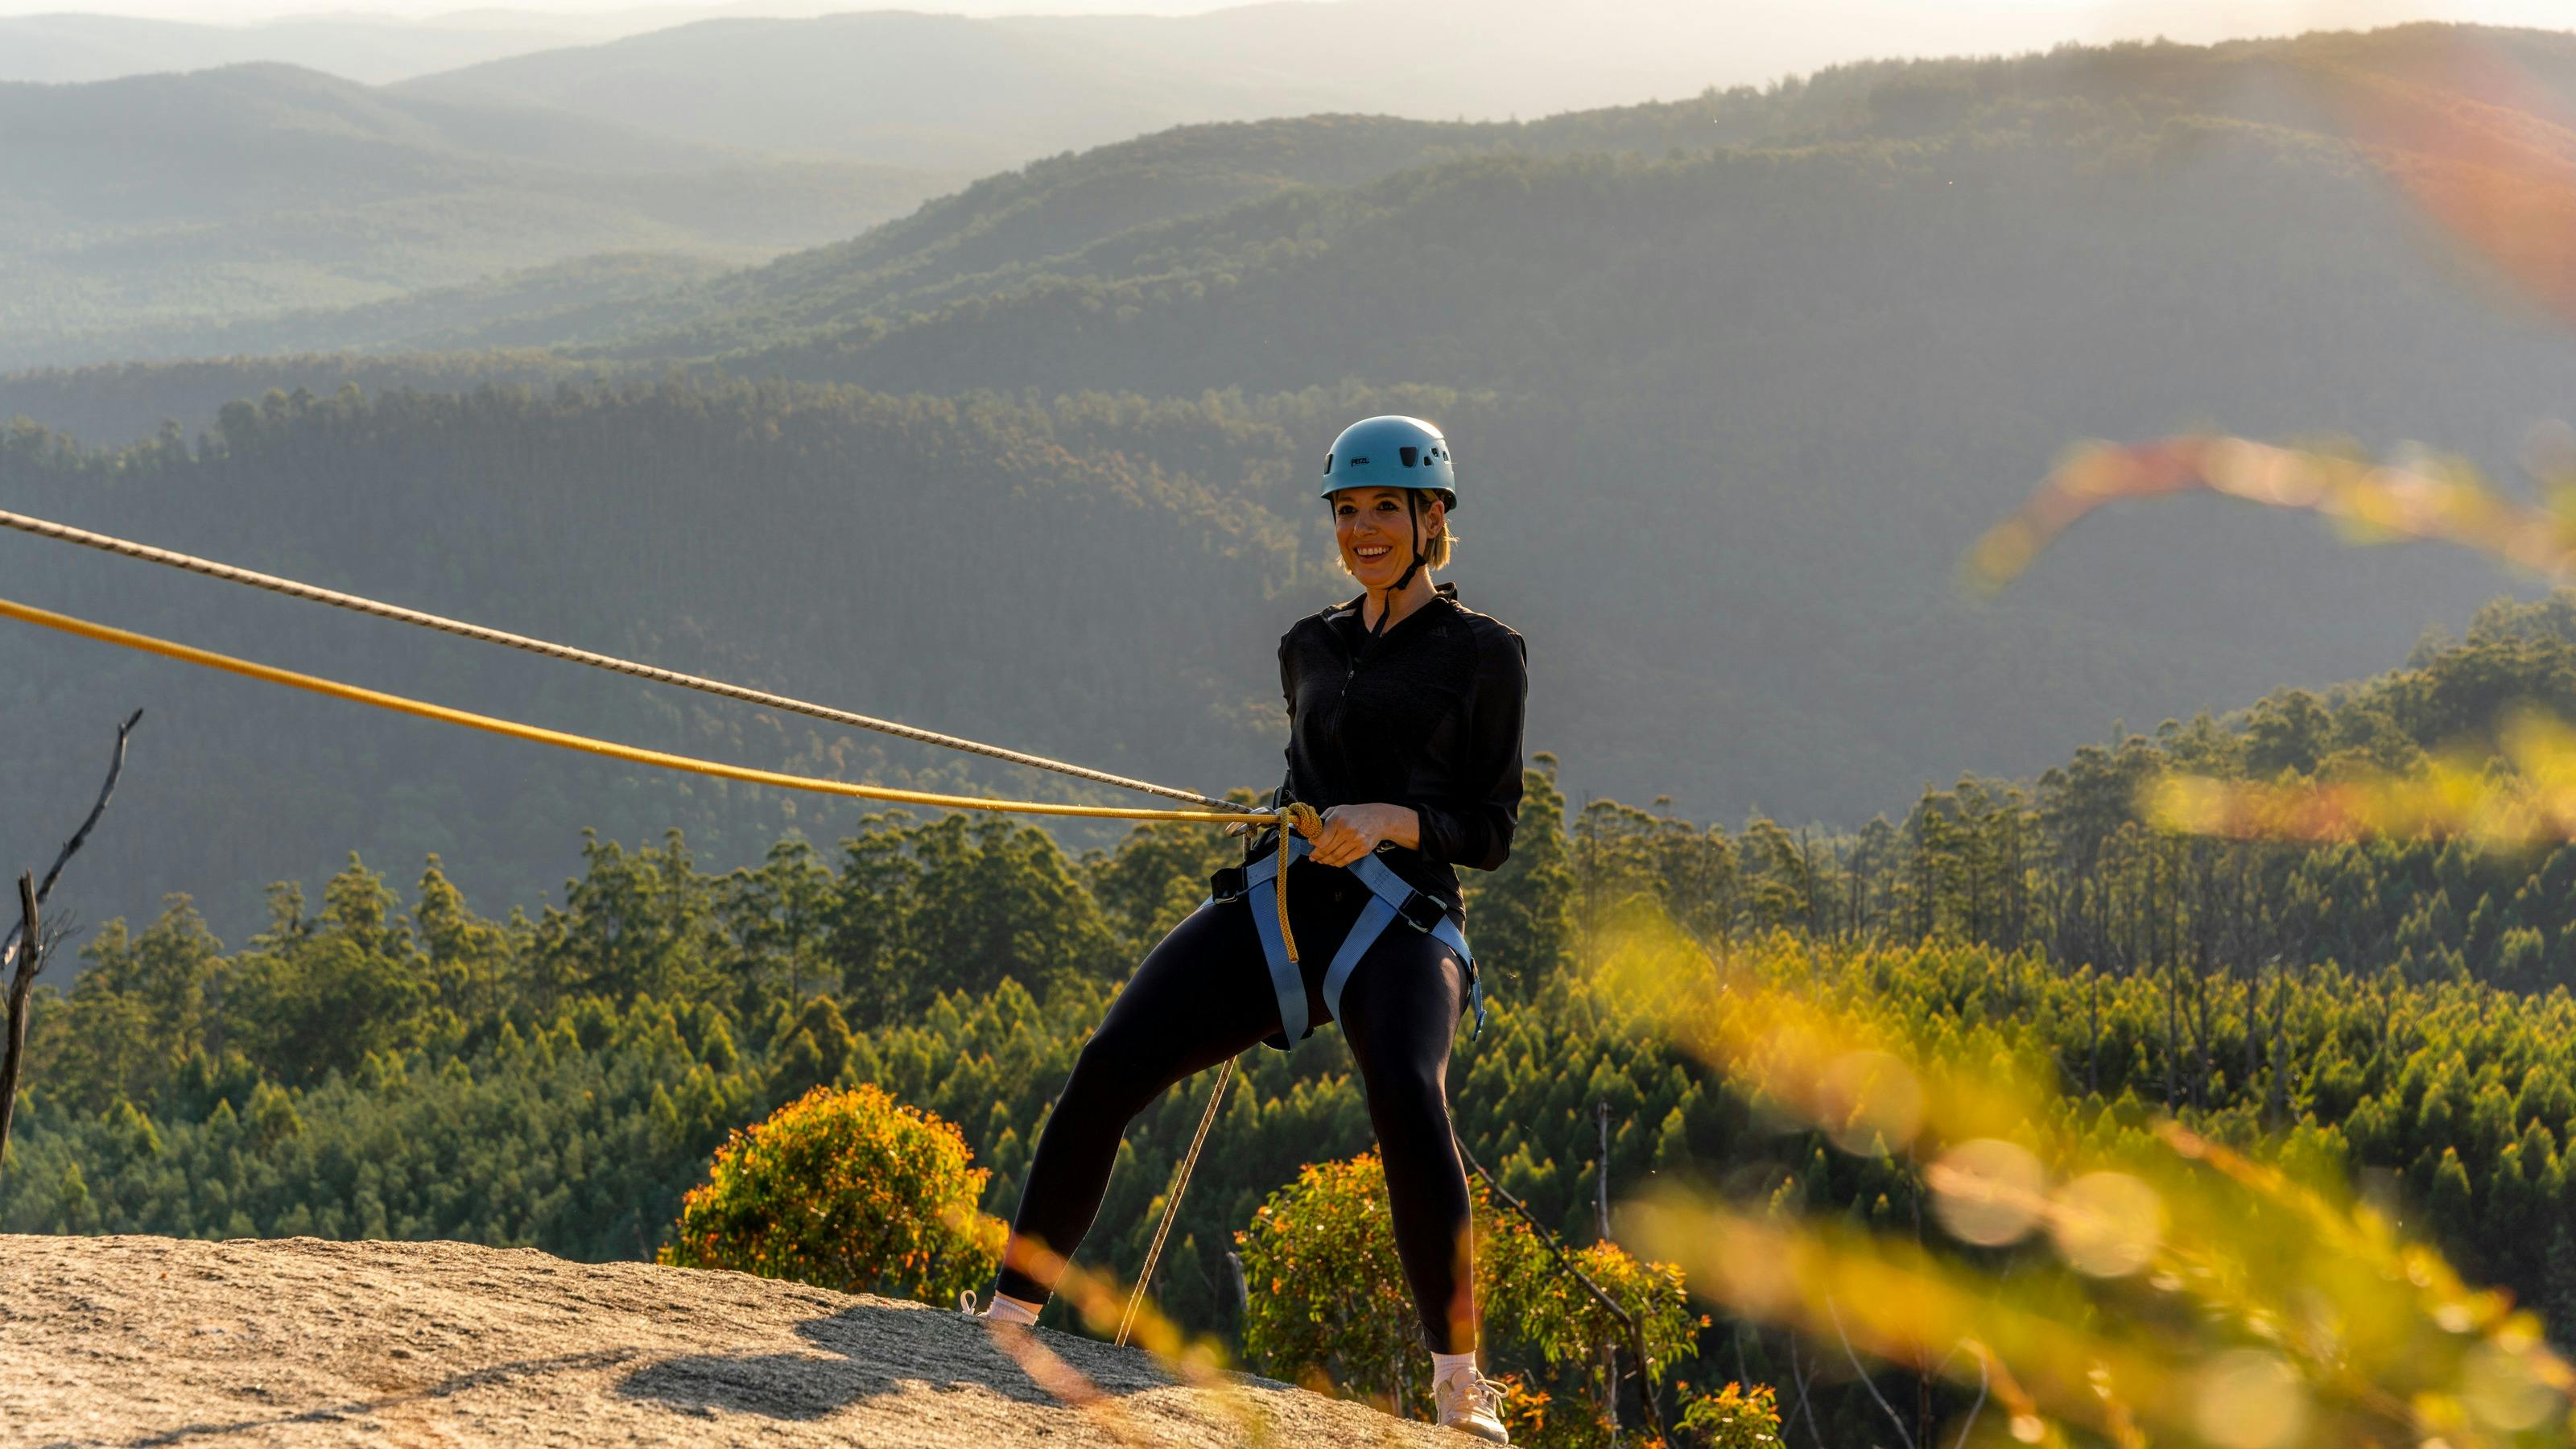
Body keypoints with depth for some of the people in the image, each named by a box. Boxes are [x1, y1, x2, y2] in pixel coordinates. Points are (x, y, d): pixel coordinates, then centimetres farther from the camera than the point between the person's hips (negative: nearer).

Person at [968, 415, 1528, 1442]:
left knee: (1406, 1096, -34)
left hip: (1402, 916, -5)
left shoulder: (1482, 655, 6)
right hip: (1278, 901, 5)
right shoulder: (1310, 647, 22)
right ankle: (1011, 1312, -7)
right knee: (1109, 1067, -16)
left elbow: (1491, 832, 2)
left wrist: (1390, 819, -14)